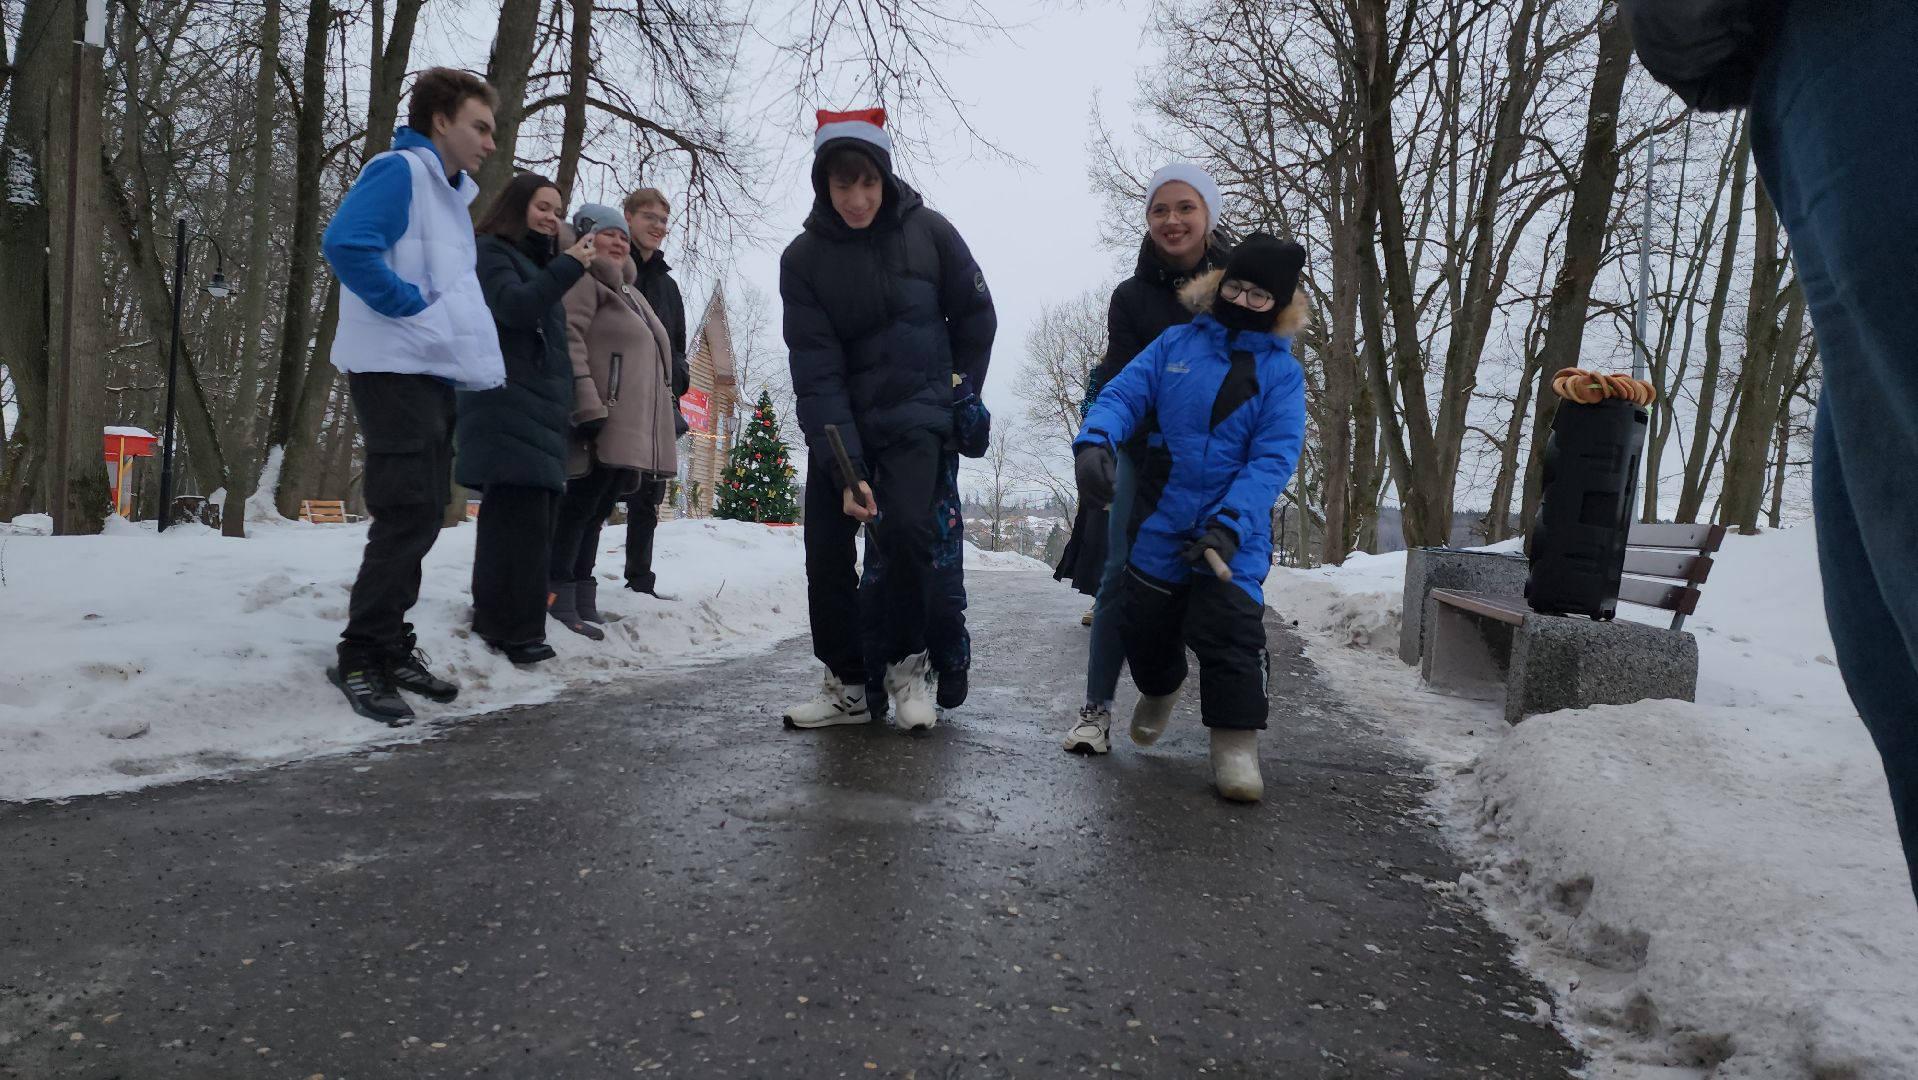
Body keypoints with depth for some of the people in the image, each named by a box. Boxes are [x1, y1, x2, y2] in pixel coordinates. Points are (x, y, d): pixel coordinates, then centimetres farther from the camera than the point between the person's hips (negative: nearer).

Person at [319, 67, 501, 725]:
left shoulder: (450, 193, 19)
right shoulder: (399, 170, -9)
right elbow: (345, 244, -25)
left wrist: (462, 338, 12)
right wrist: (413, 307, -18)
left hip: (433, 375, 10)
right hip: (395, 370, -9)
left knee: (424, 513, 11)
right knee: (407, 513, -10)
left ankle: (392, 645, 21)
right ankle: (360, 658, -1)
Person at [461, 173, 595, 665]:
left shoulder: (540, 262, 27)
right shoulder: (491, 252, 2)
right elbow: (513, 306, -18)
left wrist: (565, 403, 18)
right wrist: (569, 265, -17)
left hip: (540, 410, 9)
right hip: (507, 407, -9)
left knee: (534, 519, 3)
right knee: (521, 518, -15)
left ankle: (498, 621, 8)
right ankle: (510, 629, -13)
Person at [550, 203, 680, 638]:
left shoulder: (627, 292, 27)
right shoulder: (583, 280, -4)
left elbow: (649, 357, 30)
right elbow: (568, 341, -17)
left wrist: (659, 426, 25)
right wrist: (587, 407, -27)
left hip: (631, 430, 10)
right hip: (603, 425, -9)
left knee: (596, 509, 10)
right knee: (581, 506, -9)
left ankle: (581, 597, 15)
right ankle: (560, 598, -7)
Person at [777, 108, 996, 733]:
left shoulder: (927, 231, -8)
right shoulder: (803, 258, -8)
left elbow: (976, 317, 6)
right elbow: (816, 370, -13)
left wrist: (960, 396, 6)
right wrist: (844, 469, -22)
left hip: (913, 416, -2)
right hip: (837, 423, 2)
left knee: (906, 529, -21)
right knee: (825, 550, -4)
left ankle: (906, 666, 0)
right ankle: (847, 686, 12)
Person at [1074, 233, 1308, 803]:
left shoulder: (1282, 373, -2)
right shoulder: (1176, 344, 4)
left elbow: (1274, 457, -11)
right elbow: (1122, 394, -4)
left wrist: (1230, 524, -25)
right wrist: (1096, 440, -27)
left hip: (1235, 531, -2)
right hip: (1160, 522, 3)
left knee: (1230, 628, -13)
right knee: (1143, 620, 12)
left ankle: (1235, 743, 2)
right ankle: (1159, 689, 44)